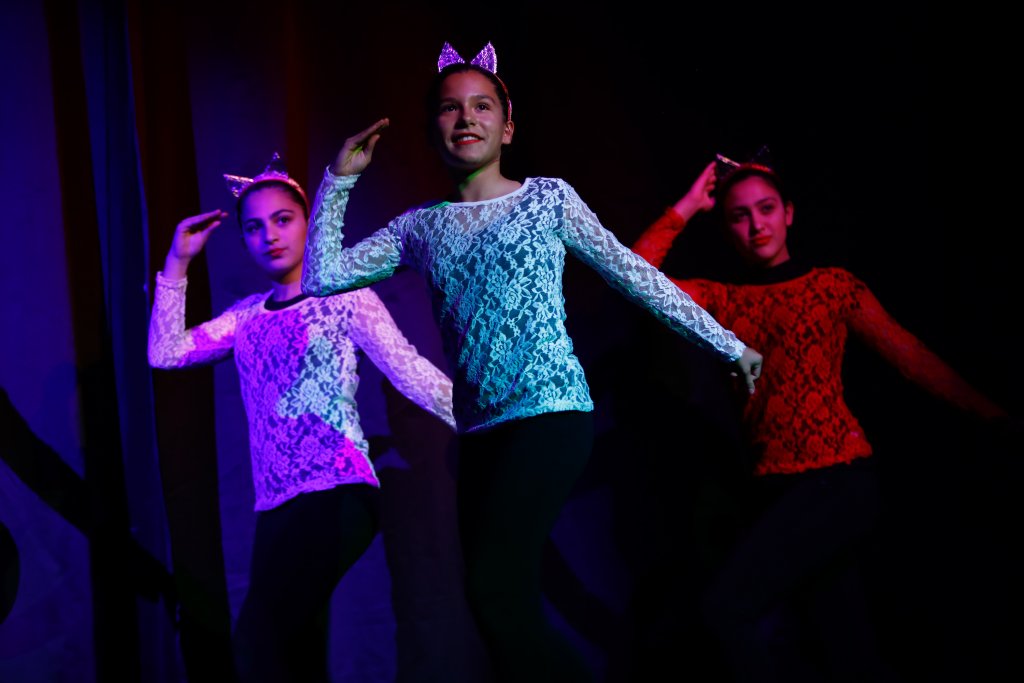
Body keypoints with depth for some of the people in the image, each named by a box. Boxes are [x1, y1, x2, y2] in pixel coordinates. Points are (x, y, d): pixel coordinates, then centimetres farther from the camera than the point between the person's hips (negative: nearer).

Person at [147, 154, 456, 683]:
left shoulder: (342, 295, 0)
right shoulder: (248, 316, 16)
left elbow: (408, 370, -6)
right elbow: (164, 353, 13)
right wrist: (178, 262, 12)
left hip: (335, 494, -7)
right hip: (278, 506, 7)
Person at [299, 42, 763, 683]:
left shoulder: (549, 198, 7)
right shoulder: (420, 227, 14)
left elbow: (635, 274, 9)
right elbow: (324, 276, 9)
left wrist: (726, 342, 10)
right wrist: (339, 179, 8)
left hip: (551, 413, -5)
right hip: (479, 431, 5)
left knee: (499, 590, -22)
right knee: (497, 604, 4)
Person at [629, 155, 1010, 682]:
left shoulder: (833, 284, 6)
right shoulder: (722, 300, 13)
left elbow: (910, 356, 4)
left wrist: (995, 417, 2)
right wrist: (688, 206, 3)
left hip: (838, 478, -4)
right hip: (772, 488, 4)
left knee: (731, 605, -21)